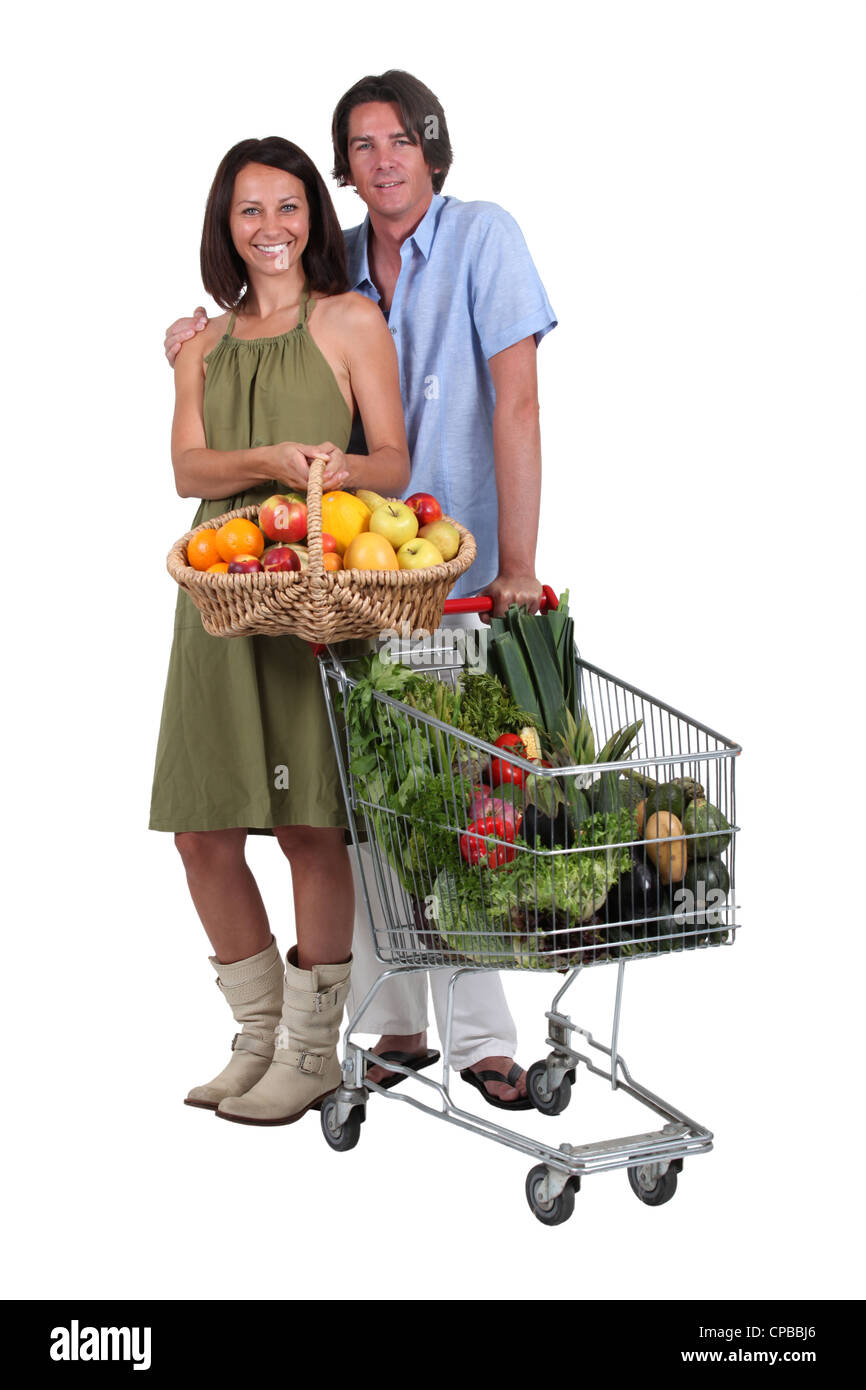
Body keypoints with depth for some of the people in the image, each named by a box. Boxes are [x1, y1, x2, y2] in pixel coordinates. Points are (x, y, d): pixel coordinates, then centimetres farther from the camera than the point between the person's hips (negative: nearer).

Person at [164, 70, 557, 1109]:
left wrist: (517, 567, -20)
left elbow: (515, 403, -13)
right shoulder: (335, 265, 10)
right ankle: (395, 1027, 15)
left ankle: (481, 1039, 5)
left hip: (460, 567, -4)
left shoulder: (483, 238, -5)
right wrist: (202, 359, 1)